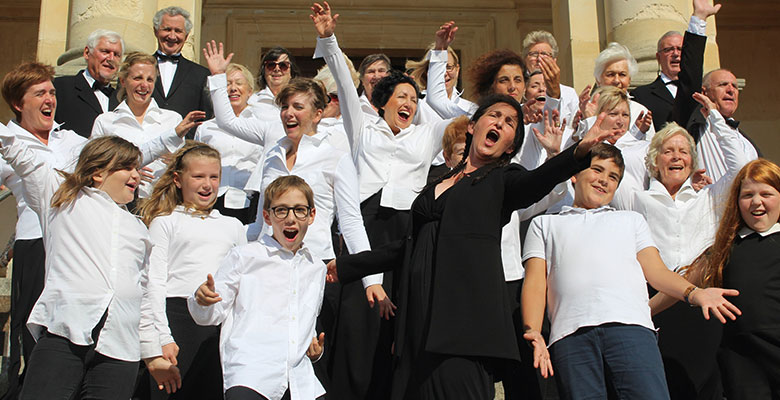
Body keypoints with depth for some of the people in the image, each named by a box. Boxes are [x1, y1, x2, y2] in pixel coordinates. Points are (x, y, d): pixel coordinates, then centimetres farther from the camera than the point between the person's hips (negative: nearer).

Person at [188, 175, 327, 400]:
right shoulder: (245, 257, 5)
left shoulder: (317, 269, 19)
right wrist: (203, 300, -15)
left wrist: (315, 349, 14)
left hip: (299, 379, 4)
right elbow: (212, 315, 6)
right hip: (249, 371, -4)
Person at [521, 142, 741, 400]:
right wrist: (533, 332, -4)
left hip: (630, 324, 1)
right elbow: (535, 281, 13)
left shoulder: (631, 220, 33)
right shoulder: (544, 224, 27)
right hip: (570, 332, -1)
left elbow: (654, 269, 19)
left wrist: (693, 292, -2)